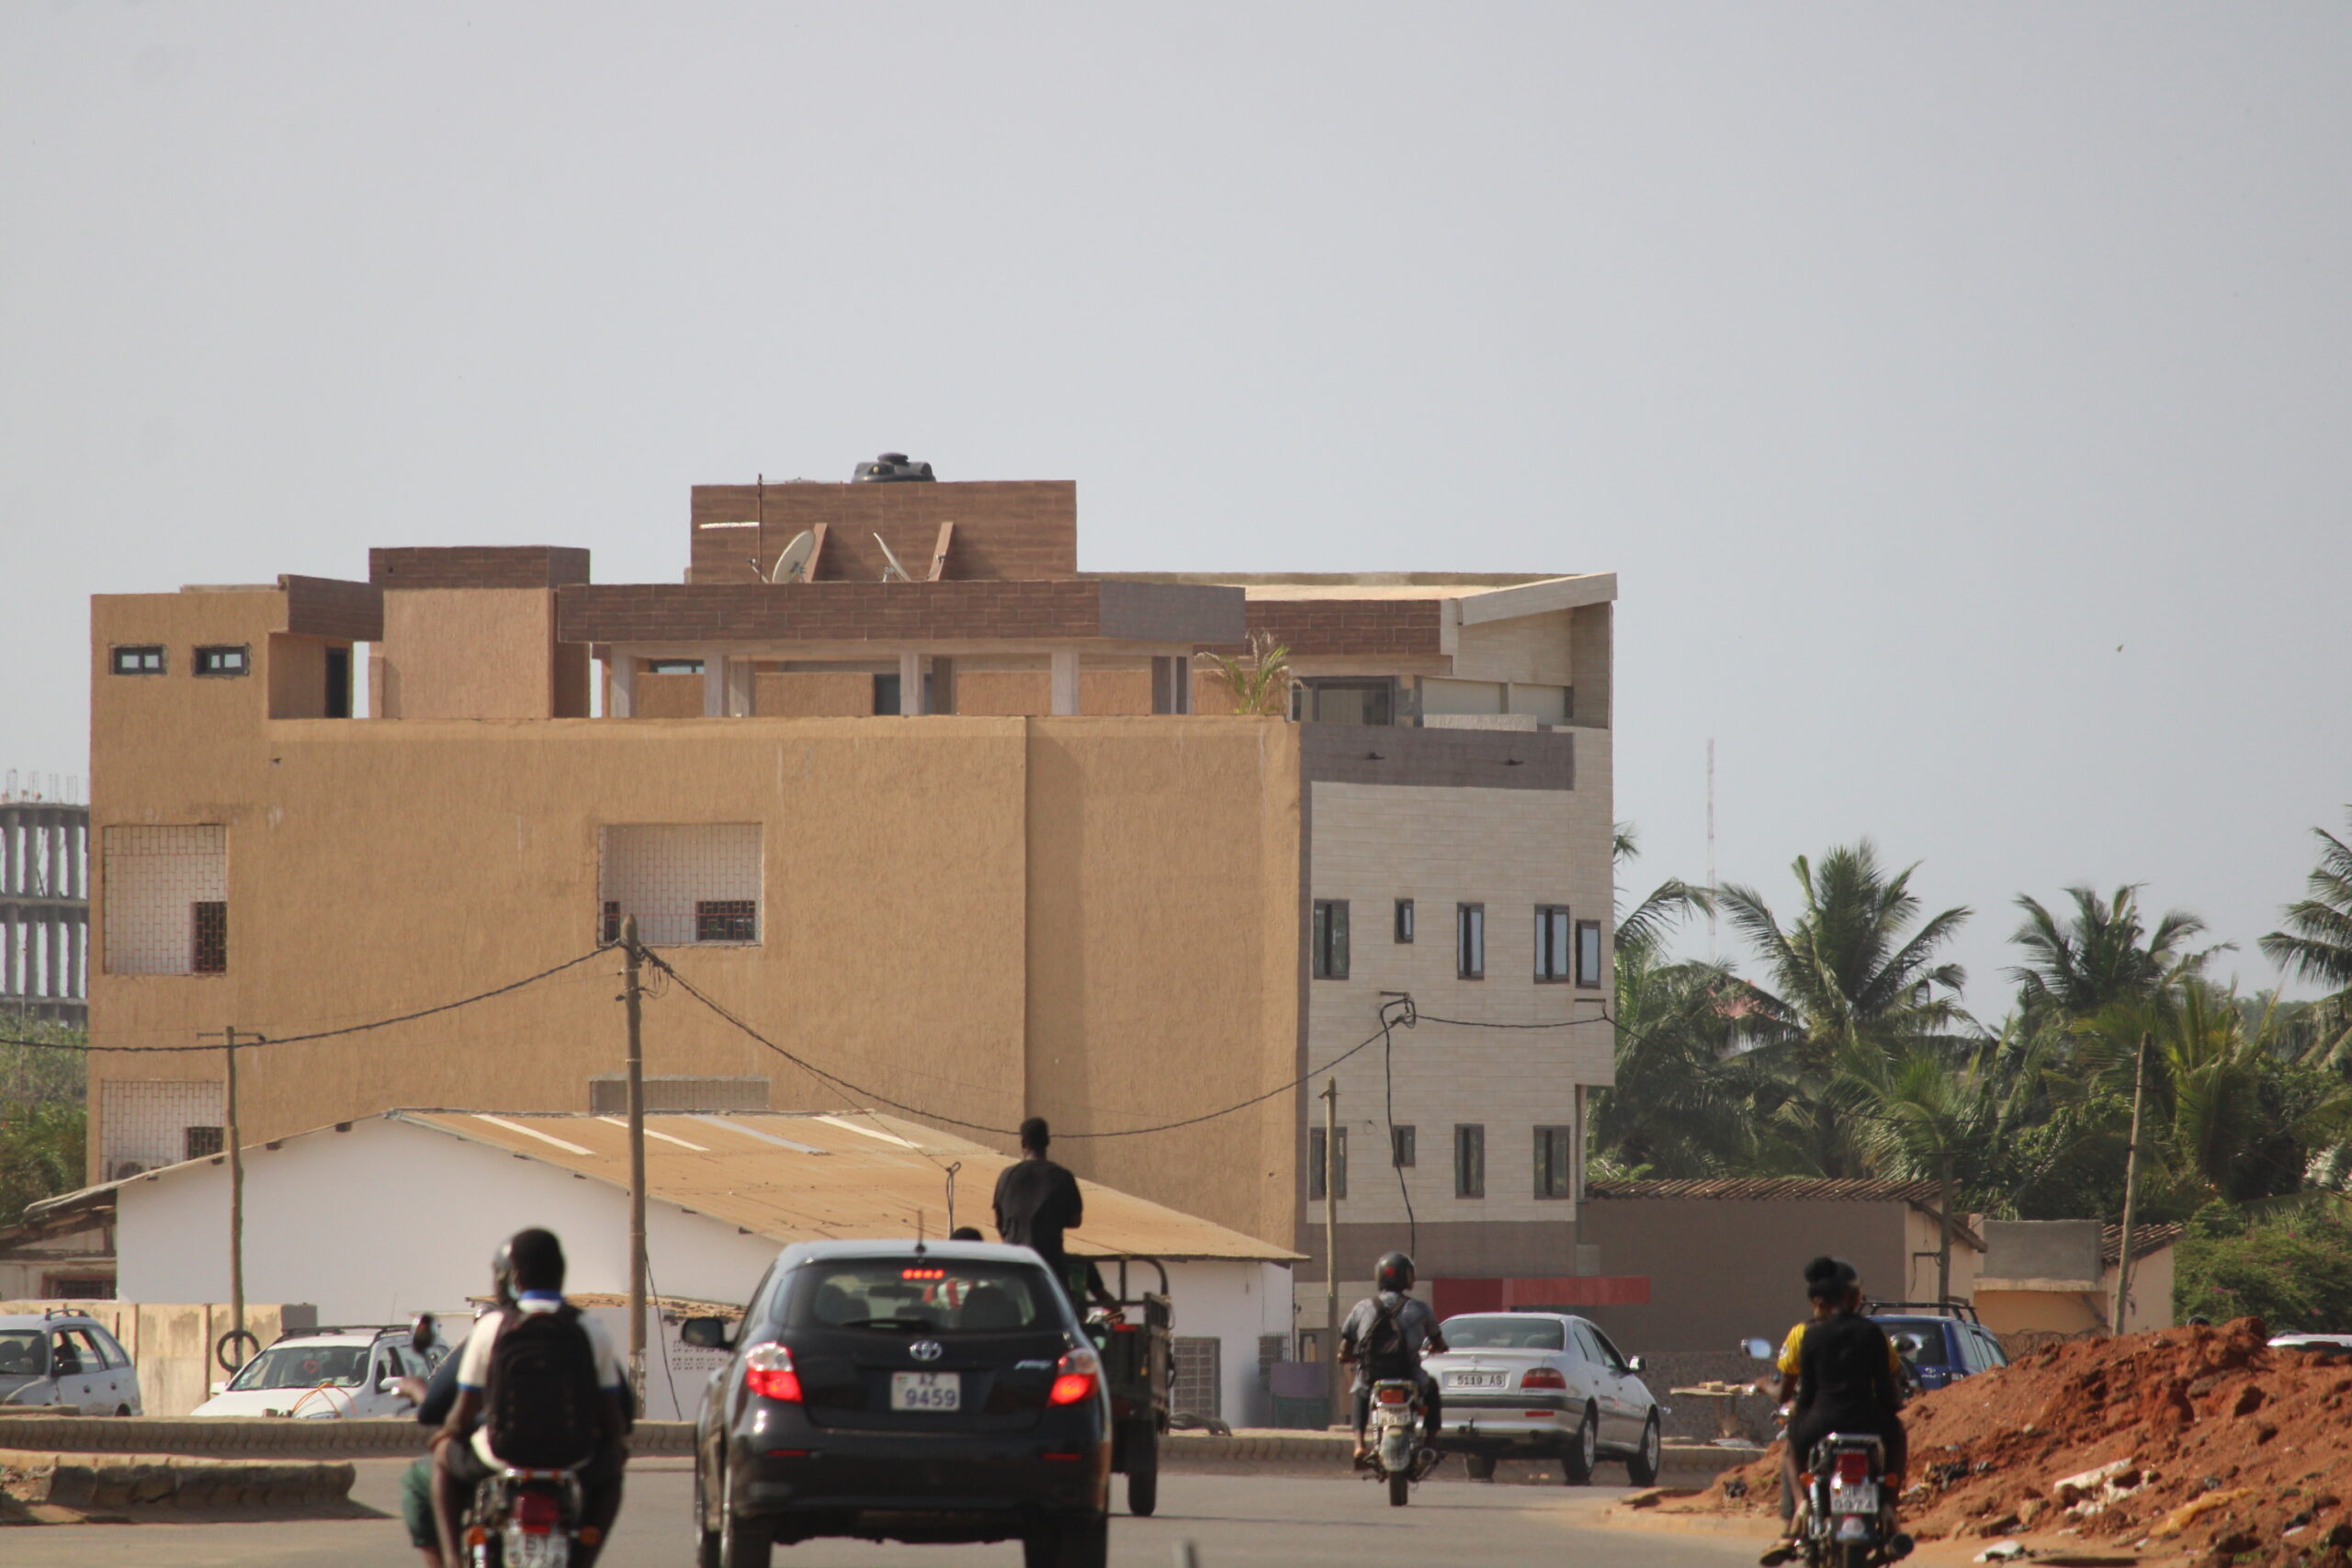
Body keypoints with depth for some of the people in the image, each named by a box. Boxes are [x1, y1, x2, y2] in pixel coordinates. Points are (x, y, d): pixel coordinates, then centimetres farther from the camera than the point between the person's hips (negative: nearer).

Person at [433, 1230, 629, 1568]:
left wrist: (448, 1432, 21)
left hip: (502, 1454, -1)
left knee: (446, 1456, 31)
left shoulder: (491, 1327, -6)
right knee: (609, 1469, 35)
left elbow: (466, 1410, -1)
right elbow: (611, 1418, 2)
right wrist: (618, 1444, 24)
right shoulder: (591, 1331, -2)